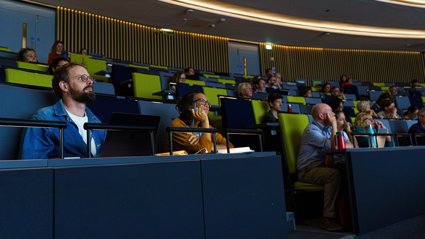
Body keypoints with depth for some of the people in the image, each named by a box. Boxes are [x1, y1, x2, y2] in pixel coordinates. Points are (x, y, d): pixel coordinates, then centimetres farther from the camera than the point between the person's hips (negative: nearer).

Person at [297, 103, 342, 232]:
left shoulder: (327, 128, 15)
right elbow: (333, 146, -22)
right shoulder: (312, 130, -11)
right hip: (308, 170, -8)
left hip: (321, 167, 8)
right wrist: (334, 124, -13)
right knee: (335, 174, -32)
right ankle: (328, 217, -27)